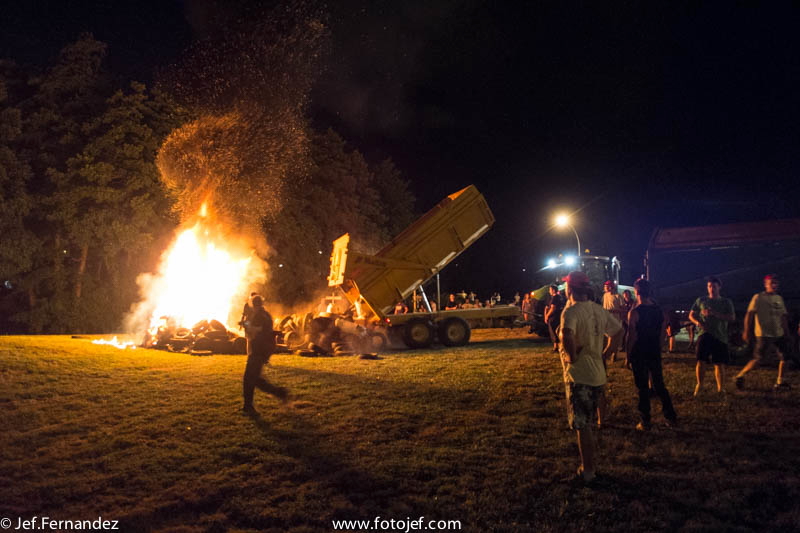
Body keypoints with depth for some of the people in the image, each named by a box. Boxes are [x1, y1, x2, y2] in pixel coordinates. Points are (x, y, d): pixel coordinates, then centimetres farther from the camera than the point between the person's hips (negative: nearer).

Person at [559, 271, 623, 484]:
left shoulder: (571, 311, -17)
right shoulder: (599, 310, 7)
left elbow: (567, 334, -38)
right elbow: (618, 331, 17)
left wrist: (571, 356, -22)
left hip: (578, 375, -8)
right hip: (598, 374, 8)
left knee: (582, 426, 3)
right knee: (587, 424, 21)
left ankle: (587, 471, 11)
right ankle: (591, 465, 31)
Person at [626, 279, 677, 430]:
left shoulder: (634, 312, -15)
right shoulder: (659, 310, 2)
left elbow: (632, 337, -14)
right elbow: (663, 334, 8)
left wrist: (628, 356, -5)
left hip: (639, 355, -5)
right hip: (655, 354, 5)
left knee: (643, 388, 3)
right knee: (659, 386, 17)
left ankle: (645, 422, 9)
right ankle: (671, 417, 21)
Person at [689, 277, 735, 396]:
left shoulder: (726, 302, 10)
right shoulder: (701, 300, 13)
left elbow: (732, 317, -2)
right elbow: (691, 315, 14)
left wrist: (714, 313, -14)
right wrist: (698, 322, -8)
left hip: (720, 336, 0)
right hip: (704, 333, 0)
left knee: (719, 363, 2)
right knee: (701, 361, -10)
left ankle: (721, 388, 12)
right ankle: (699, 384, 7)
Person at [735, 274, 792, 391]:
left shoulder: (779, 298, 14)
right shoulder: (758, 297, -5)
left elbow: (784, 317, 18)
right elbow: (749, 315, -10)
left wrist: (786, 334, 15)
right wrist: (747, 331, -16)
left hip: (779, 334, 7)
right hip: (764, 334, -7)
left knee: (784, 356, 3)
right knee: (758, 359, -10)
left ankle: (779, 382, 12)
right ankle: (740, 376, 2)